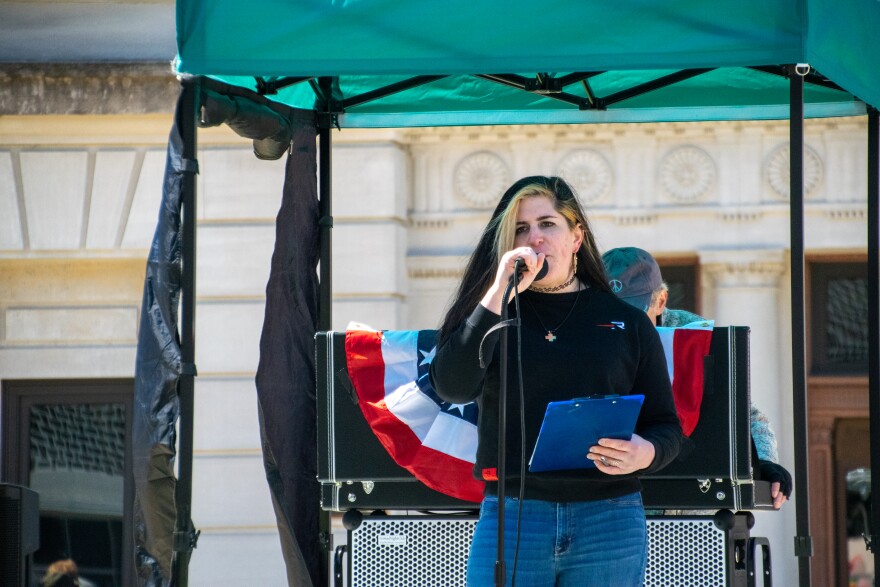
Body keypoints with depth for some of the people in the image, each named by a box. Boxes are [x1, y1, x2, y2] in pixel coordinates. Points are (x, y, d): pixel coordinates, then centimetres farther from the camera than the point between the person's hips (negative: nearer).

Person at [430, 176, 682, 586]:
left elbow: (667, 429, 11)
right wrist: (499, 293, -11)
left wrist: (644, 453, -13)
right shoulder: (493, 316, 10)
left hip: (610, 522, 0)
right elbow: (451, 386, -9)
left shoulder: (627, 323, 11)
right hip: (509, 519, 0)